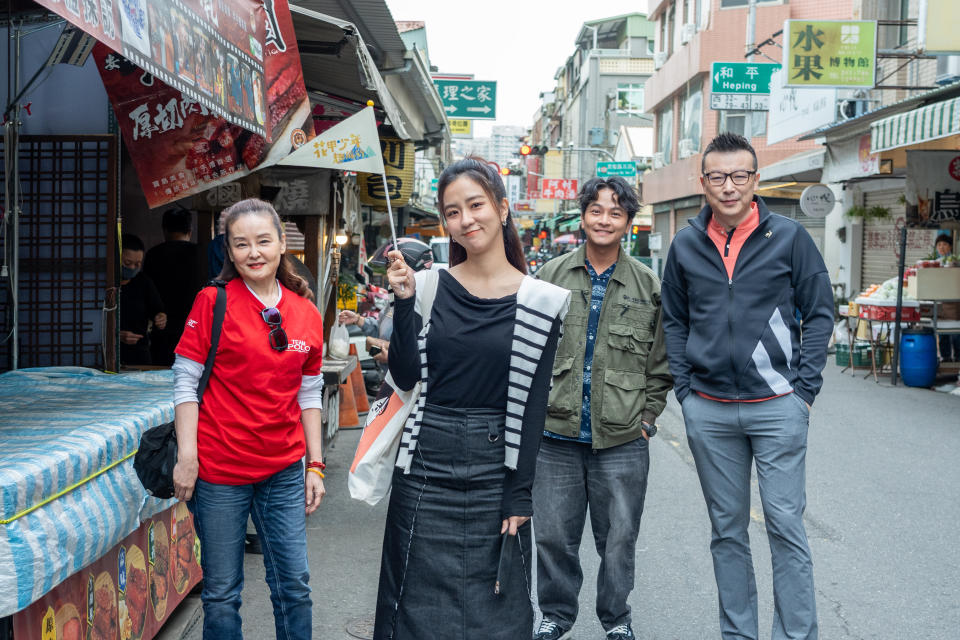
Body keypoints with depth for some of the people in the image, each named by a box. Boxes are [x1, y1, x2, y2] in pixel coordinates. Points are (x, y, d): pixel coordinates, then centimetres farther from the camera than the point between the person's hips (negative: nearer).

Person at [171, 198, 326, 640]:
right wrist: (186, 457, -11)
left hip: (283, 470, 3)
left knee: (294, 584, 8)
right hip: (220, 470, -3)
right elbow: (186, 382, -5)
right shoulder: (213, 302, -6)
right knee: (221, 592, 7)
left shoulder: (306, 314, 4)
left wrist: (315, 464, 8)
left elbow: (308, 396, 10)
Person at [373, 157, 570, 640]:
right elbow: (406, 377, -2)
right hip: (425, 468, 2)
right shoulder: (428, 285, 2)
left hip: (494, 472, -1)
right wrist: (405, 302, -11)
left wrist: (519, 495, -5)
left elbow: (533, 406, -3)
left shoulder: (541, 301, -3)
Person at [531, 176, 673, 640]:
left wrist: (649, 415, 3)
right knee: (553, 534, 9)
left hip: (622, 439, 0)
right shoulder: (550, 276, 4)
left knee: (619, 537, 9)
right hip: (556, 434, 1)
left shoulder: (649, 286, 3)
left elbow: (661, 360, 8)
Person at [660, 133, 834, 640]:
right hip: (708, 411, 3)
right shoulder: (685, 245, 6)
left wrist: (803, 389, -6)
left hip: (778, 407, -3)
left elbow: (818, 312, 1)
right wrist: (685, 389, 4)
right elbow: (674, 321, 13)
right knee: (727, 528, 12)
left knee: (785, 525, -1)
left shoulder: (789, 237, -2)